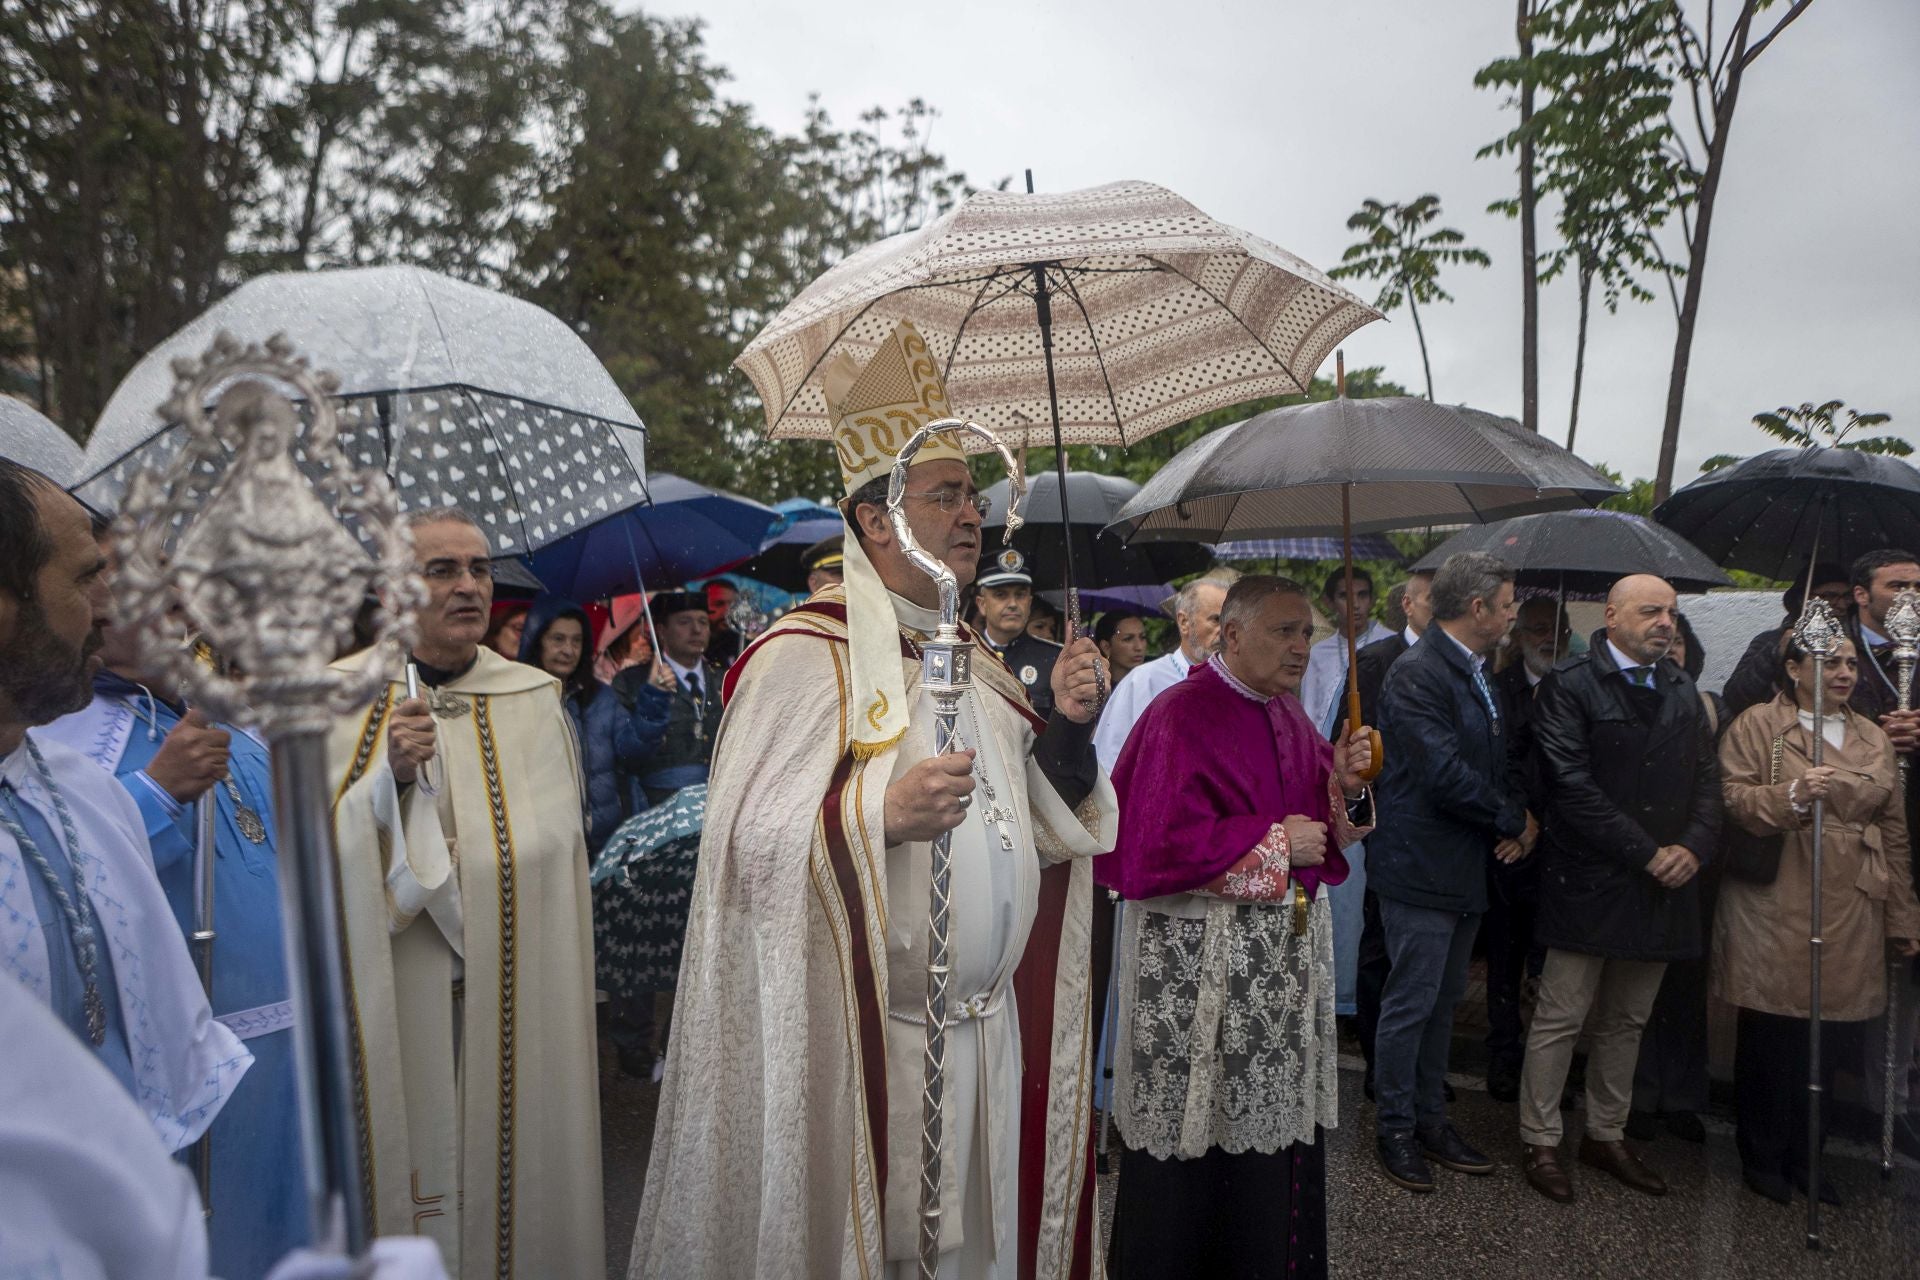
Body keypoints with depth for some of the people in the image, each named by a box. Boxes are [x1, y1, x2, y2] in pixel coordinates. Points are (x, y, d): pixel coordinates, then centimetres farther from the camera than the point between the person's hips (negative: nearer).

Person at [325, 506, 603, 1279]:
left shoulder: (535, 698, 3)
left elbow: (559, 848, 4)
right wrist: (391, 778, -20)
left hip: (519, 998, 2)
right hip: (398, 1001, -2)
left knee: (515, 1158, 10)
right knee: (410, 1157, 6)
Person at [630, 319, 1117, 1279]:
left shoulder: (969, 656, 11)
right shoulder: (806, 656, -13)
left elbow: (1042, 825, 16)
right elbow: (746, 848, -19)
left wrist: (1067, 729, -1)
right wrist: (882, 814, -32)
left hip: (996, 1031, 7)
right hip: (869, 1042, -7)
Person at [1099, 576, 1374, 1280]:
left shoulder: (1287, 713, 10)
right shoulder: (1180, 716, -14)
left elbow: (1325, 820, 16)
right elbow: (1159, 845, -22)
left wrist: (1345, 784, -5)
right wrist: (1273, 841, -16)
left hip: (1288, 944, 7)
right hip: (1203, 955, -7)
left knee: (1274, 1126, 14)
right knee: (1202, 1133, 4)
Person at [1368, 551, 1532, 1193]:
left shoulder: (1477, 672, 14)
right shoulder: (1416, 675, -17)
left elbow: (1502, 760, 18)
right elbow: (1445, 775, -23)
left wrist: (1524, 816, -1)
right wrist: (1513, 820, -9)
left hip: (1466, 872, 9)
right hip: (1422, 870, -9)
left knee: (1443, 1001, 17)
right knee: (1410, 1005, 1)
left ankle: (1429, 1116, 30)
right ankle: (1395, 1127, 16)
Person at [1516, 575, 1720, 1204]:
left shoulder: (1682, 690, 12)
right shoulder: (1568, 685, -9)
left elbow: (1707, 776, 11)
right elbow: (1572, 785, -16)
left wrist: (1694, 846, -6)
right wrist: (1646, 854, -16)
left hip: (1663, 884, 6)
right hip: (1590, 883, -6)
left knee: (1626, 1022, 17)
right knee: (1560, 1020, 1)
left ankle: (1607, 1135, 30)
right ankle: (1540, 1142, 15)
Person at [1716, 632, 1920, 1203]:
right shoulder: (1757, 725, 0)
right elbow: (1732, 798, -8)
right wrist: (1792, 795, -25)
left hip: (1851, 918, 5)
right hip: (1775, 913, -4)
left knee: (1830, 1043, 7)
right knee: (1769, 1039, 2)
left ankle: (1802, 1156, 24)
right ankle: (1762, 1157, 18)